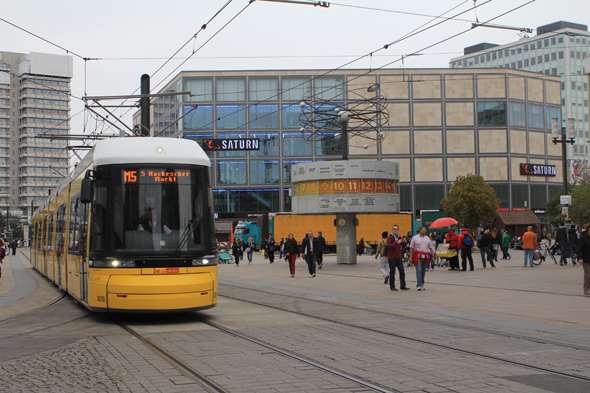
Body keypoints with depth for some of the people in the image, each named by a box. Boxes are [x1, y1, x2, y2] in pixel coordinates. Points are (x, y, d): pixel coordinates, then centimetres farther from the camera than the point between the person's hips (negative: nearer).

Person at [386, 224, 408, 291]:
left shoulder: (399, 237, 13)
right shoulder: (389, 237, -7)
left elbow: (402, 246, 21)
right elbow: (388, 246, -20)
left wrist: (404, 242, -1)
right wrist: (397, 243, -26)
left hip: (399, 257, 6)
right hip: (392, 257, -6)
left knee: (402, 271, 3)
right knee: (392, 272, 1)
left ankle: (403, 286, 10)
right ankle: (392, 286, 9)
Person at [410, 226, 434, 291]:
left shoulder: (427, 238, 15)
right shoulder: (415, 238, 2)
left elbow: (430, 248, 18)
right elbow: (411, 248, 1)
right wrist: (410, 257, -5)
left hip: (425, 256, 5)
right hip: (418, 256, -5)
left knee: (423, 271, 8)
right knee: (419, 270, -12)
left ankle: (421, 284, 20)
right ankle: (420, 285, -12)